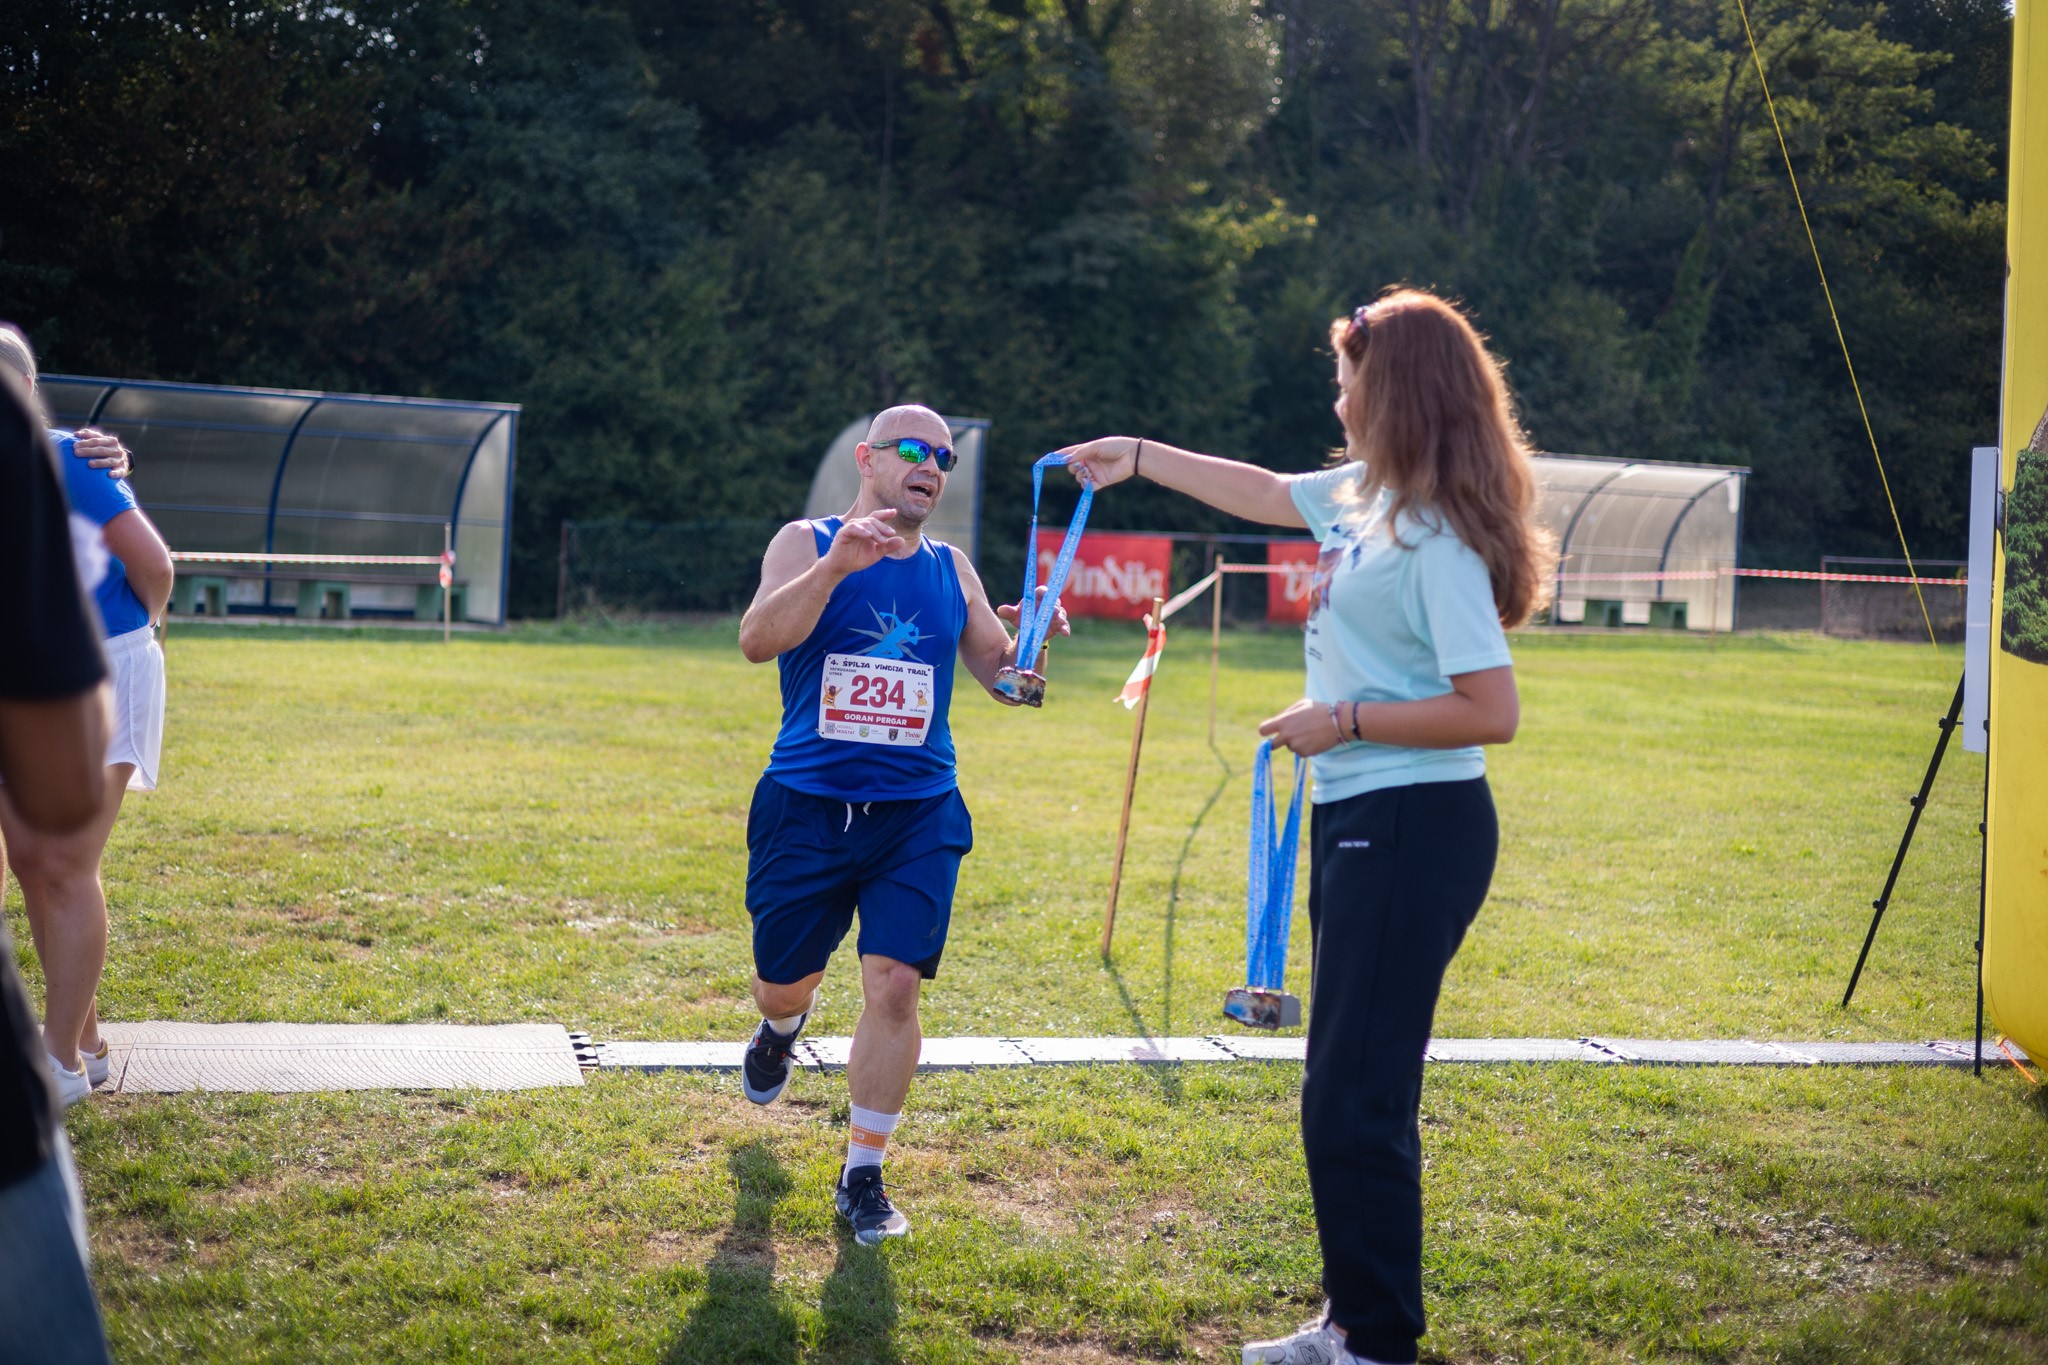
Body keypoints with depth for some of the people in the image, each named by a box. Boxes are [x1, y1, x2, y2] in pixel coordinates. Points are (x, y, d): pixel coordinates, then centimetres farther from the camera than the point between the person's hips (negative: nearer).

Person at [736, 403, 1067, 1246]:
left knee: (893, 986, -10)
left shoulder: (951, 569, 9)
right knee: (782, 984, 12)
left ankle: (863, 1177, 2)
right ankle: (783, 1028, 51)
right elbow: (757, 640, -18)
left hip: (917, 813, 2)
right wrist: (835, 567, -31)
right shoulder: (807, 543, -1)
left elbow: (999, 676, 11)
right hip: (806, 805, -1)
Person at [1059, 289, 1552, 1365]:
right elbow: (1265, 492, 31)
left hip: (1413, 830, -10)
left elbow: (1490, 711, -22)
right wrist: (1139, 457, 38)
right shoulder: (1362, 497, 11)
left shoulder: (1433, 536, -17)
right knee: (1344, 1093, 15)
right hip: (1355, 821, 10)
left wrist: (1345, 721, -15)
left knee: (1355, 1102, -7)